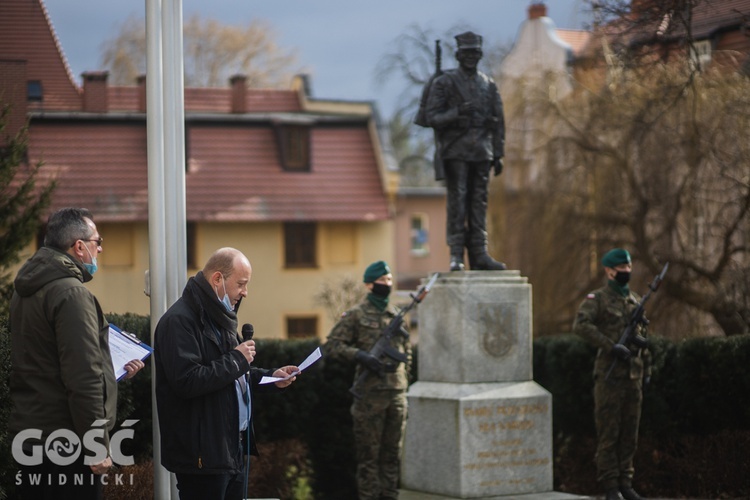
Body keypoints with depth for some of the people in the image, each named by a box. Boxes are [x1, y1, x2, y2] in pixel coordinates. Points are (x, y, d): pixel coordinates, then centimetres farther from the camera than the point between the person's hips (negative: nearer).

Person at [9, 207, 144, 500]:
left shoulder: (26, 291, 13)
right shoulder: (71, 292, -17)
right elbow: (83, 379, -22)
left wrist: (115, 368, 25)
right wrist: (98, 446, -19)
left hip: (27, 432, 9)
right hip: (65, 442, -9)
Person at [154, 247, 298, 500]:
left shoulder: (217, 317, 18)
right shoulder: (180, 320, -16)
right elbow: (187, 381, -26)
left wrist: (270, 376, 11)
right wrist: (236, 359, -18)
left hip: (232, 447, 10)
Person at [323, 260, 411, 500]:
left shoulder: (398, 315, 14)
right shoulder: (356, 315, -2)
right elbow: (332, 344, -4)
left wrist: (404, 379, 13)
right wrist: (360, 356, -18)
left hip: (397, 392, 5)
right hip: (370, 393, -5)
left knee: (392, 450, 9)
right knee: (369, 451, -1)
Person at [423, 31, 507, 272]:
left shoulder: (489, 85, 13)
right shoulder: (444, 83, 1)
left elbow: (498, 122, 14)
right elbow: (431, 117, -5)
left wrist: (498, 155, 9)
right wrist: (457, 112, -20)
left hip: (481, 151, 4)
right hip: (455, 150, -4)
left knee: (479, 202, 3)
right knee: (457, 201, -7)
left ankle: (479, 254, 5)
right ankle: (456, 255, -5)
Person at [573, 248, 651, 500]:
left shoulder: (636, 301, 15)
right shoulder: (597, 299, -4)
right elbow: (580, 325, -21)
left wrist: (647, 370, 16)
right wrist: (611, 346, -25)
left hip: (633, 376, 6)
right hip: (610, 375, -6)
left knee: (629, 433, 8)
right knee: (608, 433, -2)